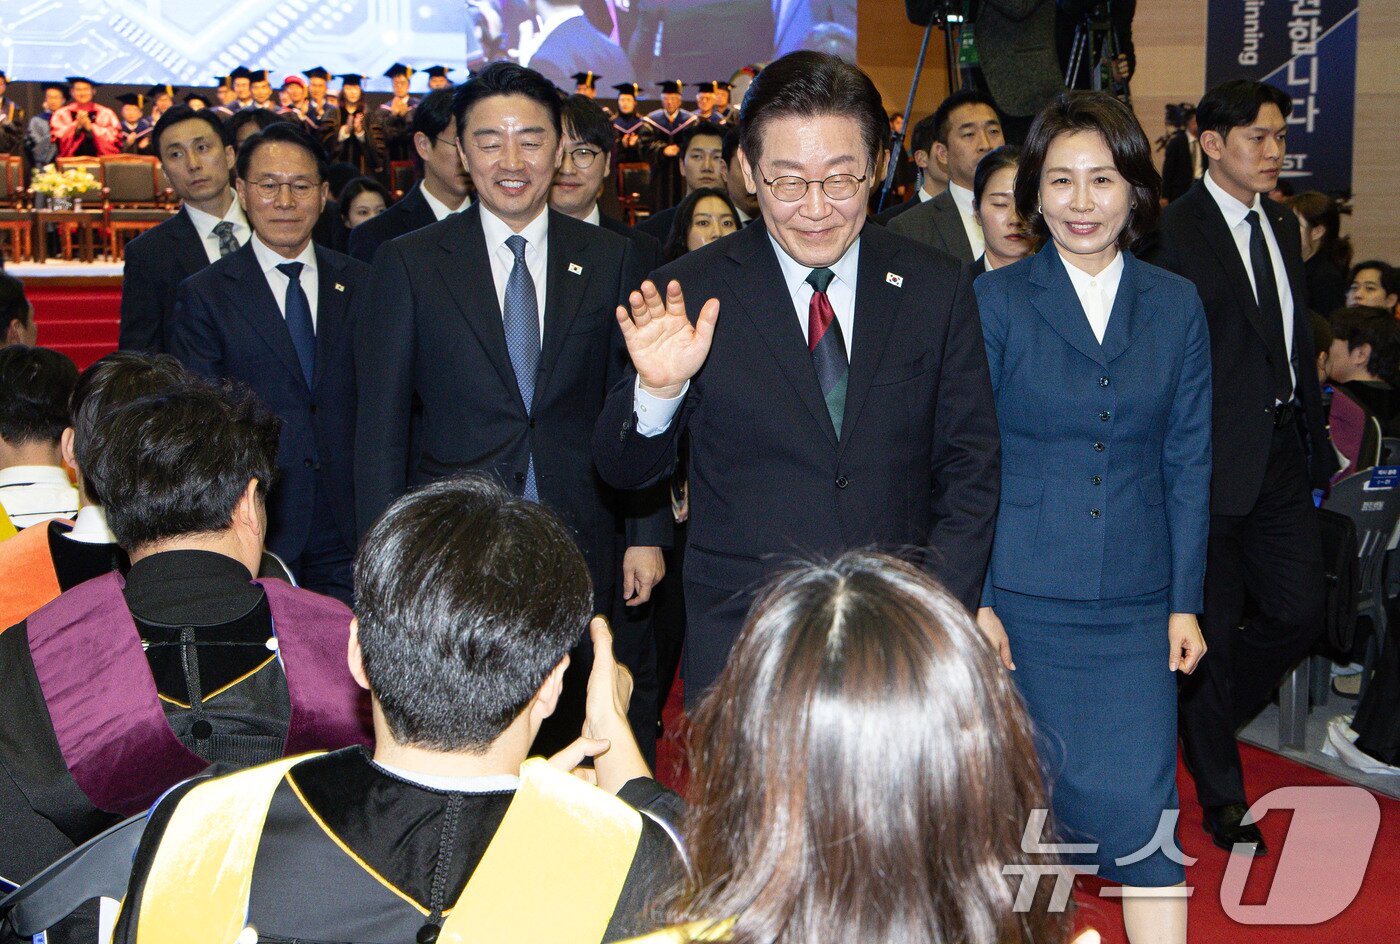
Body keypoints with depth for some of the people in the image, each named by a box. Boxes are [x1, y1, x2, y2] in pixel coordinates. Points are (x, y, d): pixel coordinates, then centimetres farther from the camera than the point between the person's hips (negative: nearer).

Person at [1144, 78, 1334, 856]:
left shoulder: (1283, 227, 13)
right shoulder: (1175, 231, -12)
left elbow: (1300, 344, 16)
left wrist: (1316, 443, 13)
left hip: (1282, 461, 7)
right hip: (1214, 463, -7)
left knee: (1301, 615, 8)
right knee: (1213, 631, 6)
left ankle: (1205, 720, 34)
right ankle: (1222, 795, 22)